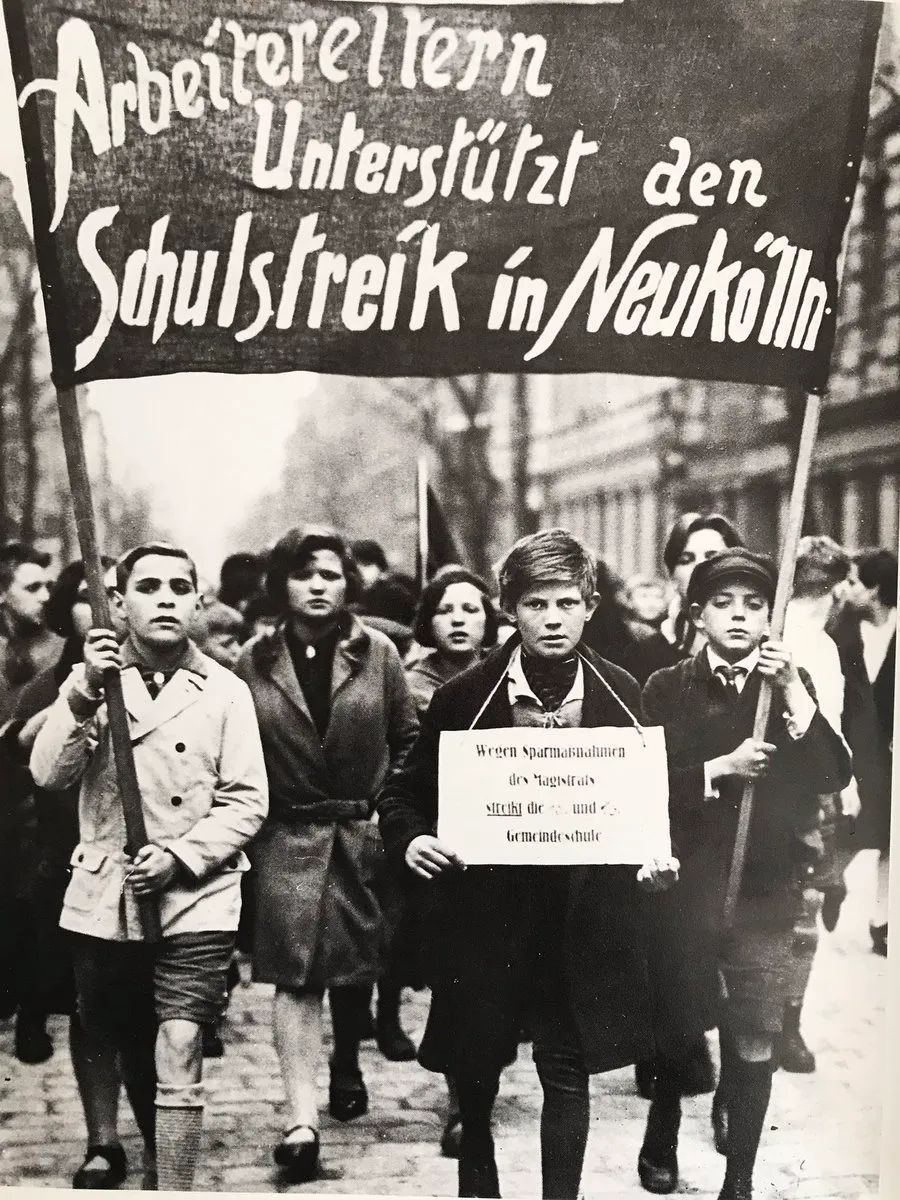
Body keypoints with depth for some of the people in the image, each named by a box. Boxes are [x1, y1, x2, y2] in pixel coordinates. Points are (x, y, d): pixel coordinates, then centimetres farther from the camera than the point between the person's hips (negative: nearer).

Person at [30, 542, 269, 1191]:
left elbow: (247, 801, -2)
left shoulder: (225, 691, 0)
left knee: (178, 1053, -13)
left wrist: (178, 858, -14)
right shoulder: (92, 679, 5)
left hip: (195, 900, -2)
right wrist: (85, 693, -20)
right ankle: (160, 1160, 41)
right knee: (130, 1056, 17)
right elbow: (49, 774, -7)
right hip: (103, 899, 3)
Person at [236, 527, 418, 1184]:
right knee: (296, 972, -10)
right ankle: (302, 1119, -10)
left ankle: (347, 1066, 42)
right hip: (288, 836, -1)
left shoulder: (377, 652, -1)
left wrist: (387, 808, 0)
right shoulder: (255, 660, 0)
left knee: (356, 963, 14)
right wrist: (255, 817, 0)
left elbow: (408, 738, 6)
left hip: (363, 830, 1)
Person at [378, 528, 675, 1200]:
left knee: (567, 1072, 7)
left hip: (582, 915, 1)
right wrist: (409, 840, -16)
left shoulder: (620, 693, 0)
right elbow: (404, 791, 3)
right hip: (485, 910, 0)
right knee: (473, 1068, 13)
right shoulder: (465, 697, -6)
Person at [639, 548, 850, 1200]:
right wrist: (721, 769, -20)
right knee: (676, 1025, 14)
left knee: (755, 1041, 0)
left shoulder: (791, 683, 3)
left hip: (767, 889, 0)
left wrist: (793, 691, -17)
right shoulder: (667, 688, -1)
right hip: (686, 884, 0)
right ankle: (662, 1141, 39)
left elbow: (835, 776, -8)